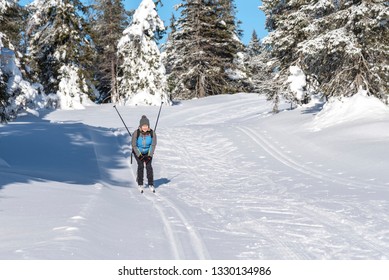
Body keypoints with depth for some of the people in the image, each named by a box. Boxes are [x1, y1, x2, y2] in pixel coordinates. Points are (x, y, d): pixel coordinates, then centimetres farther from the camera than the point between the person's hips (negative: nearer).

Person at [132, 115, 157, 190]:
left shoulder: (152, 133, -21)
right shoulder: (136, 133, -25)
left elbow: (153, 145, -12)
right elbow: (134, 145, -16)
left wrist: (149, 155, -18)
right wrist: (140, 155, -21)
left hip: (148, 152, 1)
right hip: (138, 152, -1)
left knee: (149, 166, -12)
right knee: (141, 165, -14)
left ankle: (151, 184, 0)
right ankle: (140, 184, 1)